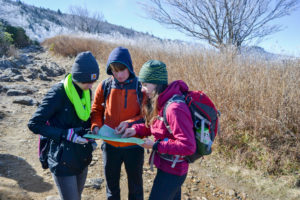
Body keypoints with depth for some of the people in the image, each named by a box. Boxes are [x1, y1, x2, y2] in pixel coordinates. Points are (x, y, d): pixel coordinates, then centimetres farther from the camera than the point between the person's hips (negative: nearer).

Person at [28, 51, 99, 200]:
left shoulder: (86, 91, -1)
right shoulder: (58, 93, -20)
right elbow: (34, 124, -16)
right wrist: (65, 134, -25)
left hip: (82, 157, 6)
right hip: (63, 159, -6)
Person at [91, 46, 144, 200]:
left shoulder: (140, 87, -12)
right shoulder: (105, 86, -5)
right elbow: (96, 110, 6)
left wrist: (129, 123, -22)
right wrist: (96, 126, -12)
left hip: (134, 146, -2)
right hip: (110, 145, 2)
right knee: (111, 187, 22)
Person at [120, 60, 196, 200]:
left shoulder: (175, 108, -30)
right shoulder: (162, 102, 0)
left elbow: (188, 146, -29)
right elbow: (155, 126, 14)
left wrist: (155, 145, -24)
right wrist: (136, 129, -3)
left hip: (172, 170, -9)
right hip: (166, 165, 9)